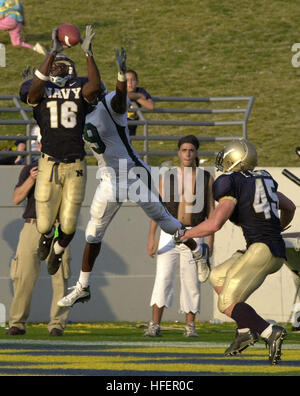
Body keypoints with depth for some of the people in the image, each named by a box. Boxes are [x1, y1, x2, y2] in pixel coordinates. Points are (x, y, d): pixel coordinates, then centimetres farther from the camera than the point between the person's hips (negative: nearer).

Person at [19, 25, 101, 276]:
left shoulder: (80, 88, 5)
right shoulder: (39, 90, 3)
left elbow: (94, 87, -18)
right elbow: (35, 88, -22)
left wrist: (88, 53, -23)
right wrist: (52, 53, -24)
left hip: (76, 166, 1)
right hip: (49, 164, -1)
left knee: (68, 225, 2)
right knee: (44, 224, 1)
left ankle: (58, 251, 38)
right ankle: (46, 236, 41)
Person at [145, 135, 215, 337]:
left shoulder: (206, 178, 4)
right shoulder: (168, 177, 3)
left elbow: (211, 211, 4)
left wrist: (210, 241, -2)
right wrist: (151, 237, -7)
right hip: (170, 234, 0)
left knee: (191, 281, 2)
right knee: (163, 277, -10)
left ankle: (190, 325, 14)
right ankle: (155, 325, -12)